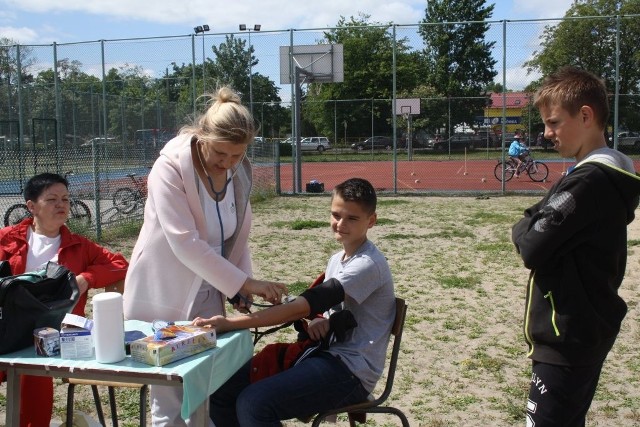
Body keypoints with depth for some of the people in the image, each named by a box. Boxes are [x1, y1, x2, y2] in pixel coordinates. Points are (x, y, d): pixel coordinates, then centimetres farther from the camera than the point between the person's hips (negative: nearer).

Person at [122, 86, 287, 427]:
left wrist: (241, 288, -5)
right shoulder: (170, 167, -20)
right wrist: (245, 282, -28)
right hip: (163, 299, -5)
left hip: (207, 298, 5)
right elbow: (186, 243, -27)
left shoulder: (240, 171, -2)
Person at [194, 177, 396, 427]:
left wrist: (231, 323, -29)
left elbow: (304, 305, -25)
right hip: (325, 354, 8)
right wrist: (317, 322, -10)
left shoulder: (368, 265, -16)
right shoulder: (337, 259, 14)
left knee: (253, 404, -28)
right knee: (220, 389, -4)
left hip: (351, 370, -8)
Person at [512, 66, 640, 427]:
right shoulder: (610, 174, 10)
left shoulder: (589, 181, -21)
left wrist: (524, 228, -3)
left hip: (568, 337, -10)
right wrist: (535, 227, -5)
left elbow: (533, 248, -22)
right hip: (587, 330, 10)